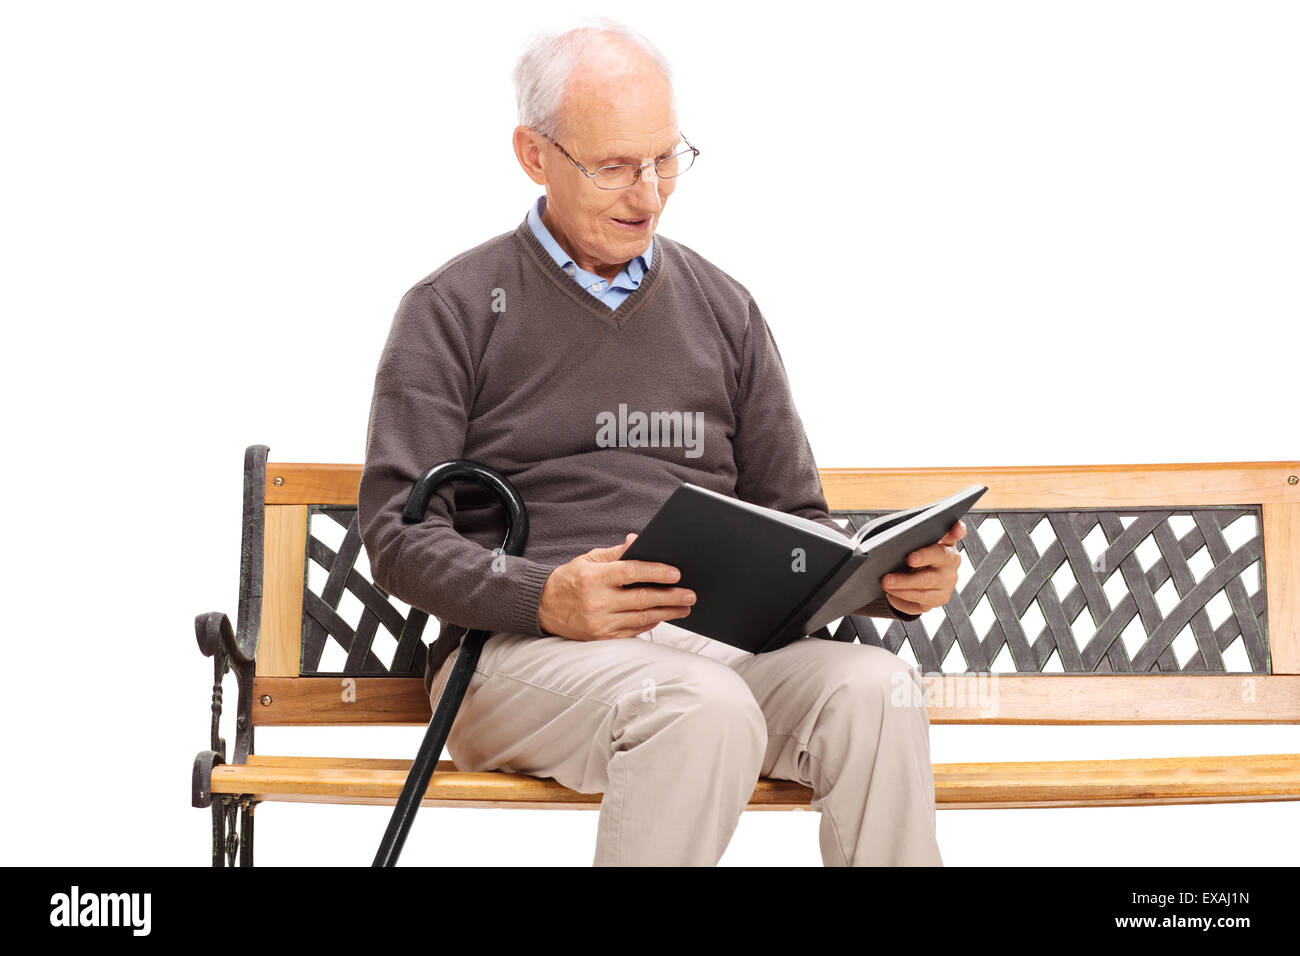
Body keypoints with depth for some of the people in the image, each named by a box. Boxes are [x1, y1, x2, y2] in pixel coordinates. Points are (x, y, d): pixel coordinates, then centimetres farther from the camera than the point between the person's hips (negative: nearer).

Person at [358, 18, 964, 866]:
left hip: (712, 637, 4)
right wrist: (546, 597, -21)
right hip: (519, 650, -3)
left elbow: (796, 523, 20)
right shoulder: (455, 311, 7)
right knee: (704, 710, -36)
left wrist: (892, 578, -3)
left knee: (875, 689, -28)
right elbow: (399, 534, -1)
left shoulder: (723, 310, 19)